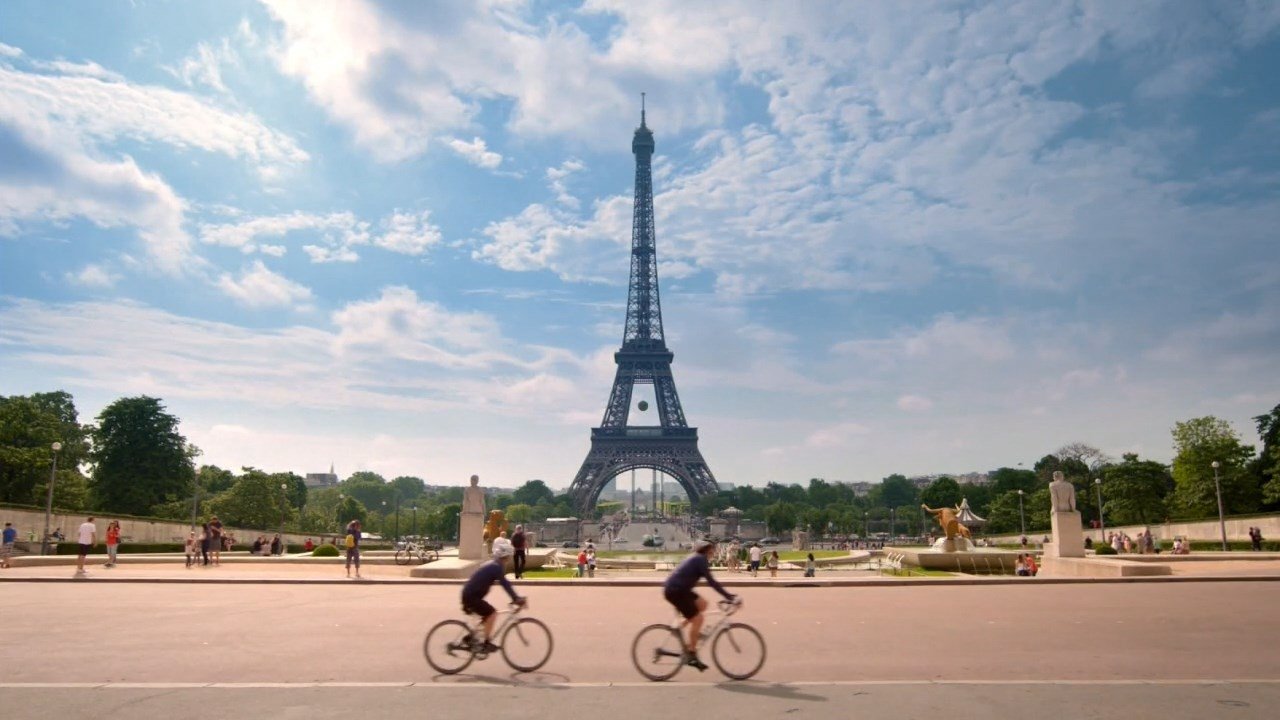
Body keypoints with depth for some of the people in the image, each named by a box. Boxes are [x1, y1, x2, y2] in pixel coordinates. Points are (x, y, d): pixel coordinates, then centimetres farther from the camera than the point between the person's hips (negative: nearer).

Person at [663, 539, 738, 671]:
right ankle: (691, 655, -2)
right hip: (675, 591, -10)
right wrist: (730, 597, -16)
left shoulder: (694, 558, 21)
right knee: (697, 618, -8)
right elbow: (711, 582, -16)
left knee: (702, 604, 12)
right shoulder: (700, 559, -9)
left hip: (677, 589, 10)